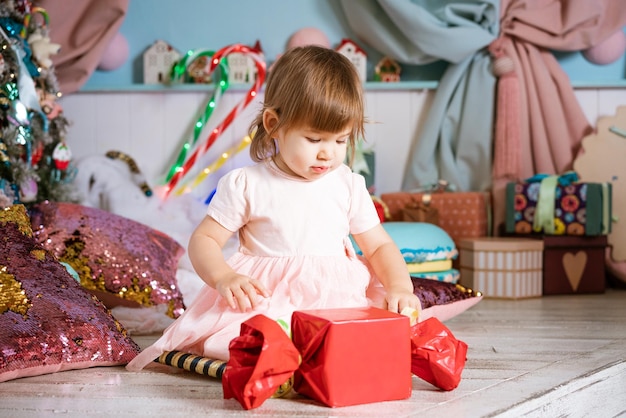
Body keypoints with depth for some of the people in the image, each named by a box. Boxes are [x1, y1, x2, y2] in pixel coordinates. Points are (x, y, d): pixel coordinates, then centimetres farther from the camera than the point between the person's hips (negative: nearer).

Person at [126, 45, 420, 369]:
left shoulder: (348, 186, 9)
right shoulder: (245, 185, 0)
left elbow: (380, 246, 13)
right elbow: (202, 240, 3)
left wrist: (400, 286, -8)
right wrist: (224, 278, -19)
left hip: (338, 300, 5)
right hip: (263, 301, -4)